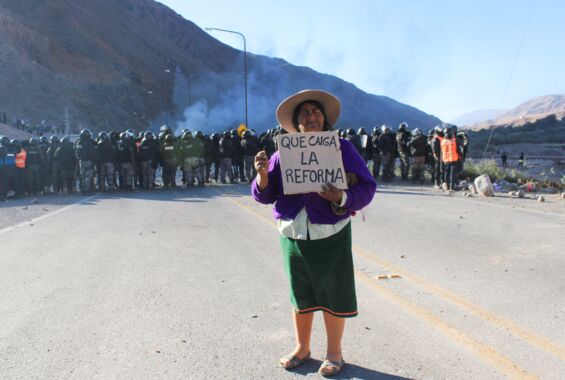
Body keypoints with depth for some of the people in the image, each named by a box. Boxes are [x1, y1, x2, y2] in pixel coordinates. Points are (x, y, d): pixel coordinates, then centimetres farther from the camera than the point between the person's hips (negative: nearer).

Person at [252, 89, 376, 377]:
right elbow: (264, 195, 2)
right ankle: (302, 348, 36)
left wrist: (342, 198, -26)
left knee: (333, 295, 8)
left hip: (331, 236, -2)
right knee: (301, 295, 16)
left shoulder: (342, 148, -4)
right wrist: (262, 173, -18)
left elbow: (367, 187, -7)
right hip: (293, 235, 3)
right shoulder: (283, 153, 2)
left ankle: (334, 353, 29)